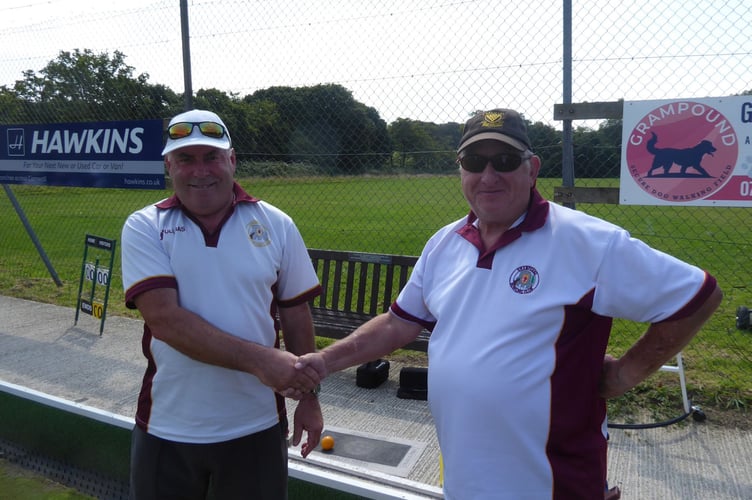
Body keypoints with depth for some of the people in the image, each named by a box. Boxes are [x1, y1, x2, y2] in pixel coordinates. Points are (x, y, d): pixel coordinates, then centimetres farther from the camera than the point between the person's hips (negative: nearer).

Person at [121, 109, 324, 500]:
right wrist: (257, 359, -24)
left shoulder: (276, 225, -1)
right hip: (166, 431, 0)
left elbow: (296, 315, 4)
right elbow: (164, 318, -18)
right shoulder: (144, 228, -5)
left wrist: (308, 396, 5)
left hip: (256, 428, 1)